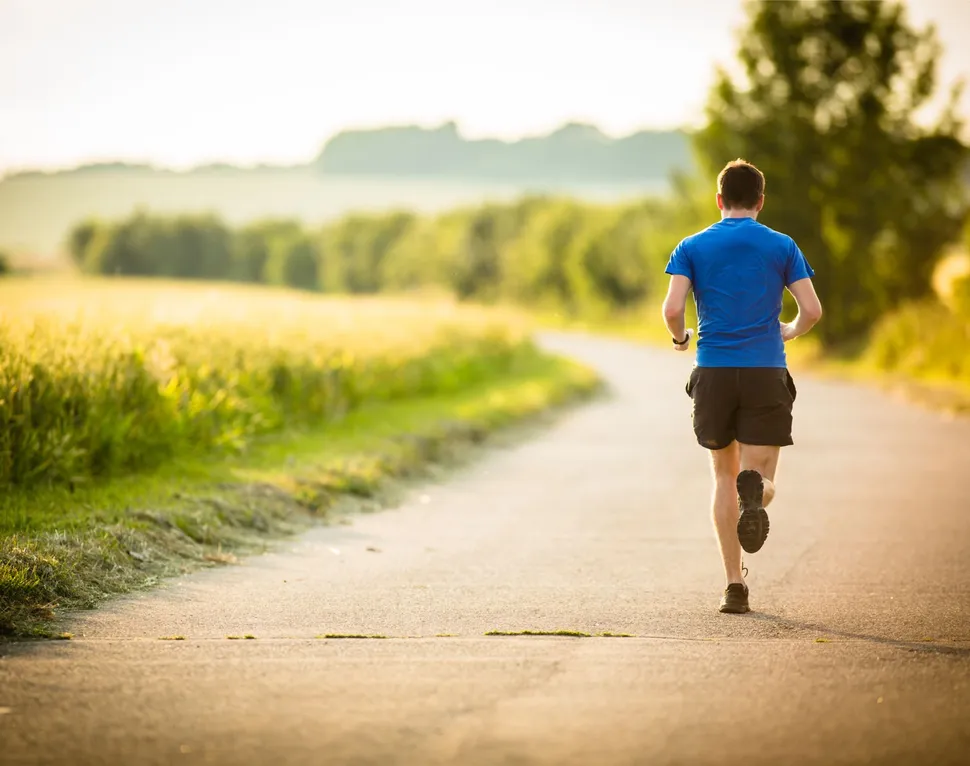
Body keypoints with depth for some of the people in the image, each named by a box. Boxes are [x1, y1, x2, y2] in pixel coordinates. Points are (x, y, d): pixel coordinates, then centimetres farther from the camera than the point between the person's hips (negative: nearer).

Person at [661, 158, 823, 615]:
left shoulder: (692, 247, 5)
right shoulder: (782, 246, 5)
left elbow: (672, 309, -7)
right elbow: (812, 310, -1)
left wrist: (679, 337, 15)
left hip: (713, 372, 1)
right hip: (766, 372, -1)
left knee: (724, 477, 14)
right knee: (760, 479, 3)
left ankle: (734, 585, 9)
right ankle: (754, 490, -37)